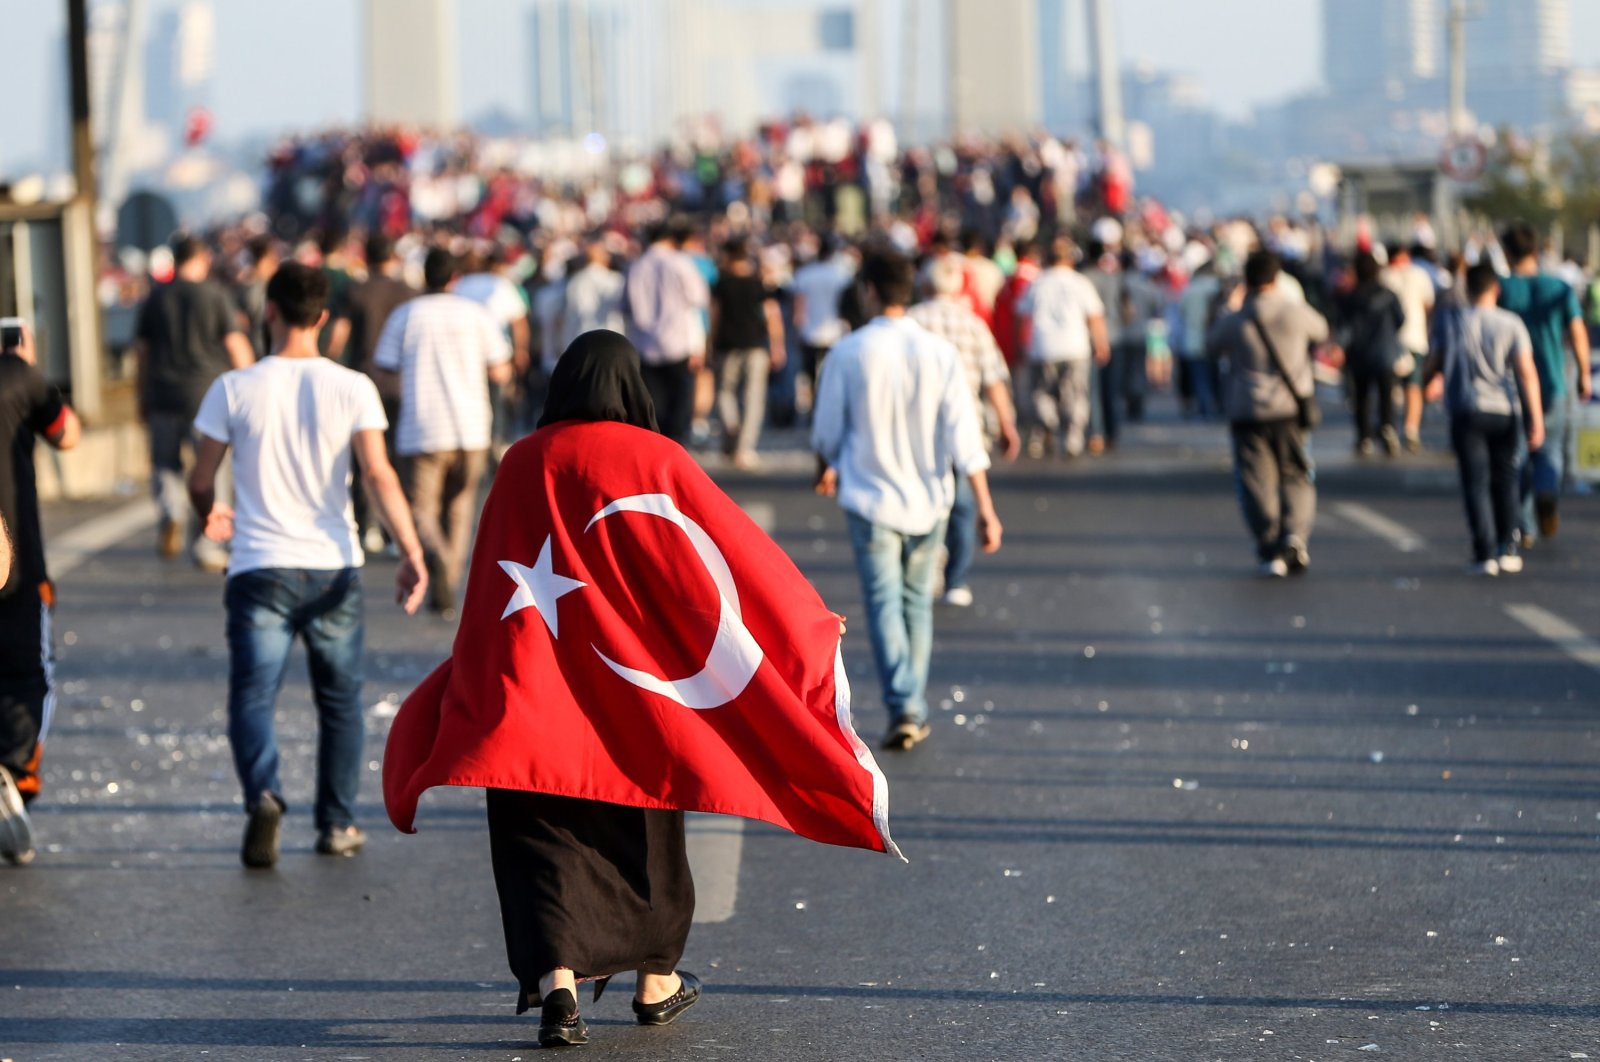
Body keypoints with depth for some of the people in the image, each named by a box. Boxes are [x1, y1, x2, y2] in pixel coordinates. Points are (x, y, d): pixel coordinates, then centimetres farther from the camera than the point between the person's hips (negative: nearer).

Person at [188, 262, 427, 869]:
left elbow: (201, 481, 3)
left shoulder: (234, 389, -2)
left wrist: (211, 517, 25)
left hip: (259, 569, -1)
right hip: (333, 568, 1)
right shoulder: (351, 388, -3)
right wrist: (411, 552, -13)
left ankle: (263, 795, -27)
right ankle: (338, 825, 20)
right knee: (340, 703, 17)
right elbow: (379, 476, -13)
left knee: (252, 698, -1)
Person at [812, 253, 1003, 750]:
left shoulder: (848, 352, -8)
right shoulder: (940, 353, -5)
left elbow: (827, 430, 2)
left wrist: (828, 467, 25)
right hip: (928, 499, 2)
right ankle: (915, 709, 21)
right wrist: (985, 508, -7)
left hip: (870, 495, -2)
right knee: (918, 602, 16)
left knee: (884, 602, -3)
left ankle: (902, 706, -20)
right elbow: (963, 436, -8)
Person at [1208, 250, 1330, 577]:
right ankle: (1295, 532, -12)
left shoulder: (1233, 321, -5)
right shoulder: (1296, 312, -4)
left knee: (1257, 480, 4)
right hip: (1290, 407, 1)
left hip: (1247, 412, -1)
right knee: (1295, 476, 12)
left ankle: (1270, 551, -2)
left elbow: (1213, 346, 15)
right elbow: (1320, 330, 17)